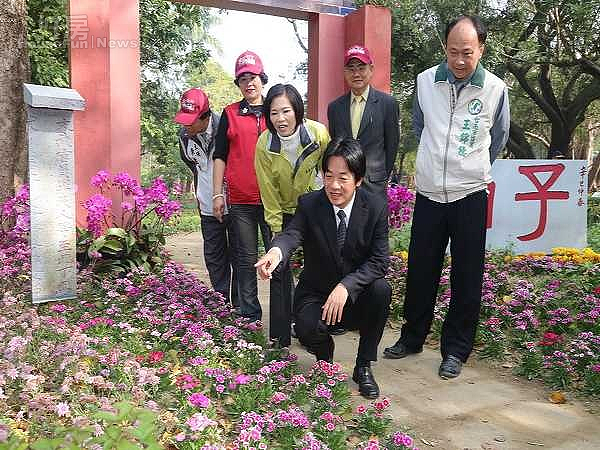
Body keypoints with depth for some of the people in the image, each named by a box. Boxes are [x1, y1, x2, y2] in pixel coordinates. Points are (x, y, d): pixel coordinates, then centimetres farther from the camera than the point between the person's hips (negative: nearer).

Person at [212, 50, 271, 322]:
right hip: (240, 200, 0)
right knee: (246, 258, 6)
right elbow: (220, 156, 9)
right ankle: (250, 316, 16)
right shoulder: (230, 114, 9)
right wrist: (217, 195, 2)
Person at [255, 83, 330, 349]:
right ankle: (280, 337, 8)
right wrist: (277, 231, -8)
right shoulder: (264, 145, -21)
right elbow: (269, 192, -12)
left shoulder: (319, 133, -23)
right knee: (279, 270, -2)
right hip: (283, 212, 0)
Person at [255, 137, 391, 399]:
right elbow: (292, 233, -29)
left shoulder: (376, 207, -11)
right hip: (316, 293, -1)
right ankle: (325, 360, 11)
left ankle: (363, 367, -7)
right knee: (307, 330, -31)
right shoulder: (309, 205, -11)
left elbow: (380, 259, -16)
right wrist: (277, 251, -54)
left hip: (356, 295, 1)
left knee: (381, 290, -31)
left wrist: (346, 286, -31)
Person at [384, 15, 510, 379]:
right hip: (429, 193, 2)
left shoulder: (495, 89, -4)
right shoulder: (425, 81, 1)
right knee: (420, 270, 10)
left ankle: (456, 349, 19)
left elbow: (497, 140, 13)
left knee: (467, 277, 4)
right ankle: (413, 337, 27)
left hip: (471, 196, -1)